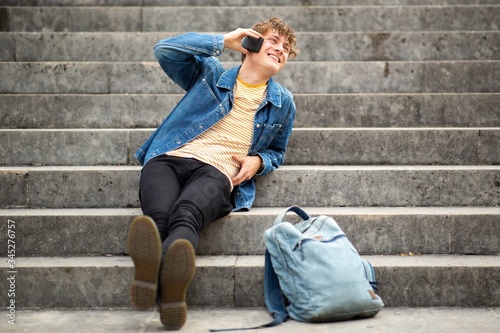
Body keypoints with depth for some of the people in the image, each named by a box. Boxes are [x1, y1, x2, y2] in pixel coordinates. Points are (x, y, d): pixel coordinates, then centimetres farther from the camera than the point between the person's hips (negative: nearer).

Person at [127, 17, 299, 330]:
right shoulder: (210, 73, 19)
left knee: (186, 214, -40)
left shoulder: (283, 102, 22)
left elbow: (276, 152, 34)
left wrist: (258, 161, 7)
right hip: (168, 159, 2)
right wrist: (223, 41, 8)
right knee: (158, 216, -36)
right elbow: (165, 50, 7)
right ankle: (148, 270, -68)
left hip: (217, 172, -2)